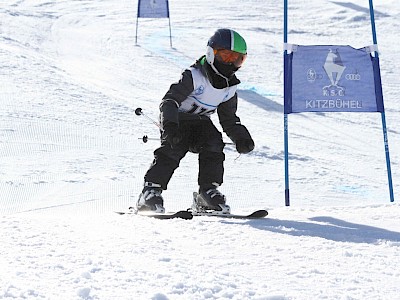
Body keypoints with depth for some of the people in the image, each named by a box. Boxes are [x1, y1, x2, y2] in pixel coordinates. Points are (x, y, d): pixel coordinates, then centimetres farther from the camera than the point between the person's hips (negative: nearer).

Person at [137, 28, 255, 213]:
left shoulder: (230, 88, 1)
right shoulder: (194, 76, -20)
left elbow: (229, 119, 13)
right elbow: (170, 101, -27)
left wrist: (241, 138, -4)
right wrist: (169, 126, -42)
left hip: (200, 121, 6)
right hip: (176, 120, -5)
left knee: (214, 144, -19)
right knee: (173, 149, -26)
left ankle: (208, 191, -11)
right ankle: (151, 192, -24)